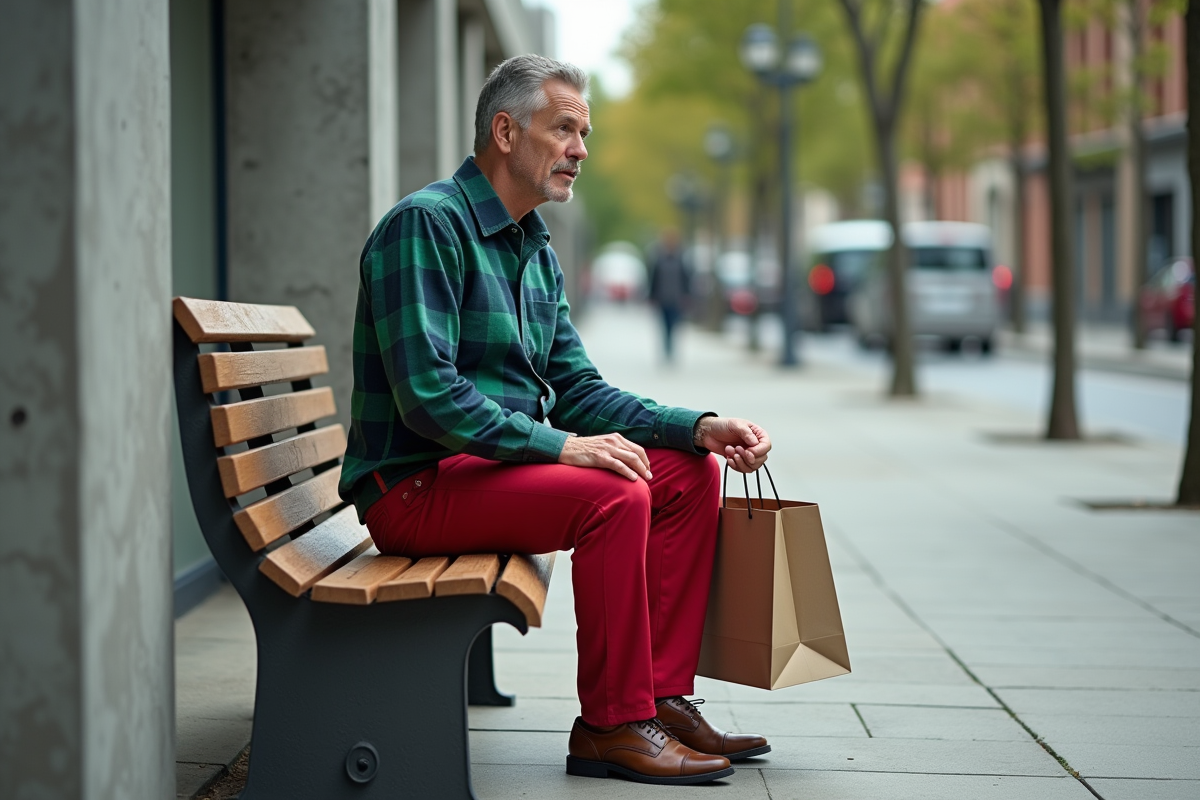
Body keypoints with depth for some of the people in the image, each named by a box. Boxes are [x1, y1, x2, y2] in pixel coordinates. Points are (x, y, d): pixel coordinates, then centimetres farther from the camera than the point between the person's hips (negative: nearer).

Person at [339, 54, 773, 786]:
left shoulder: (536, 252, 15)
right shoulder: (427, 224, -15)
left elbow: (576, 390, 12)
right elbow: (427, 395, -24)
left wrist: (698, 427, -1)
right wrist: (558, 444, -26)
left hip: (498, 463, 10)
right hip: (415, 486, -9)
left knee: (690, 474, 0)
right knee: (614, 497, -28)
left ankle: (663, 696, 0)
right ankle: (612, 726, -17)